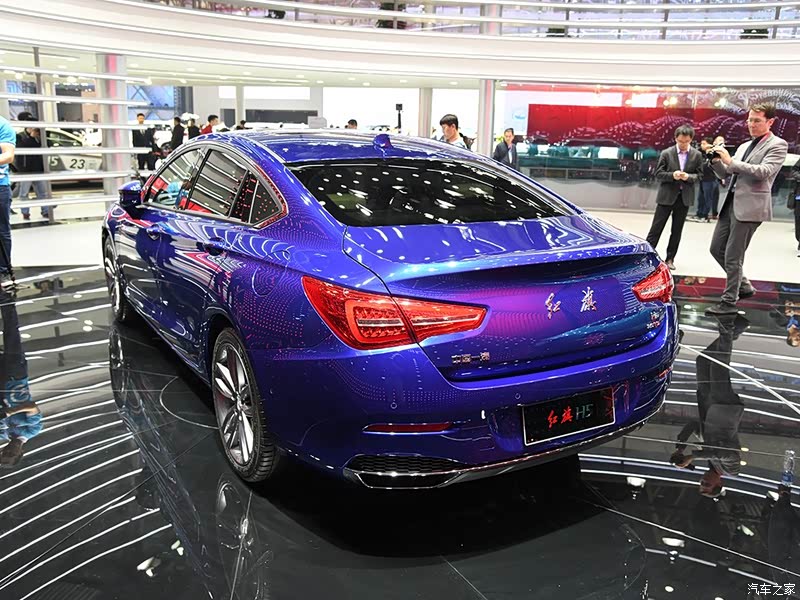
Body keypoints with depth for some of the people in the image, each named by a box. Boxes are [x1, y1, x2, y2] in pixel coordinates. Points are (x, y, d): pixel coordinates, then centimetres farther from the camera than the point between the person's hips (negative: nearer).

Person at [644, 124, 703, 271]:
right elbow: (658, 174, -3)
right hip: (667, 196, -2)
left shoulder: (697, 155, 2)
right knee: (656, 228, -1)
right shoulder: (666, 153, -3)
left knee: (677, 231, 8)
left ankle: (670, 259, 17)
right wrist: (672, 175, -20)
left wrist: (688, 177, -17)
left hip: (684, 197, 2)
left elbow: (699, 175, 4)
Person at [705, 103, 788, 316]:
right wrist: (717, 161, 0)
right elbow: (726, 174, 20)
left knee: (733, 257, -6)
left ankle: (729, 302, 5)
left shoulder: (777, 145, -3)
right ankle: (743, 285, 29)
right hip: (731, 203, 8)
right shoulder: (744, 146, 19)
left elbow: (763, 172, -18)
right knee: (716, 249, 12)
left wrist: (730, 161, -19)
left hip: (750, 206, -8)